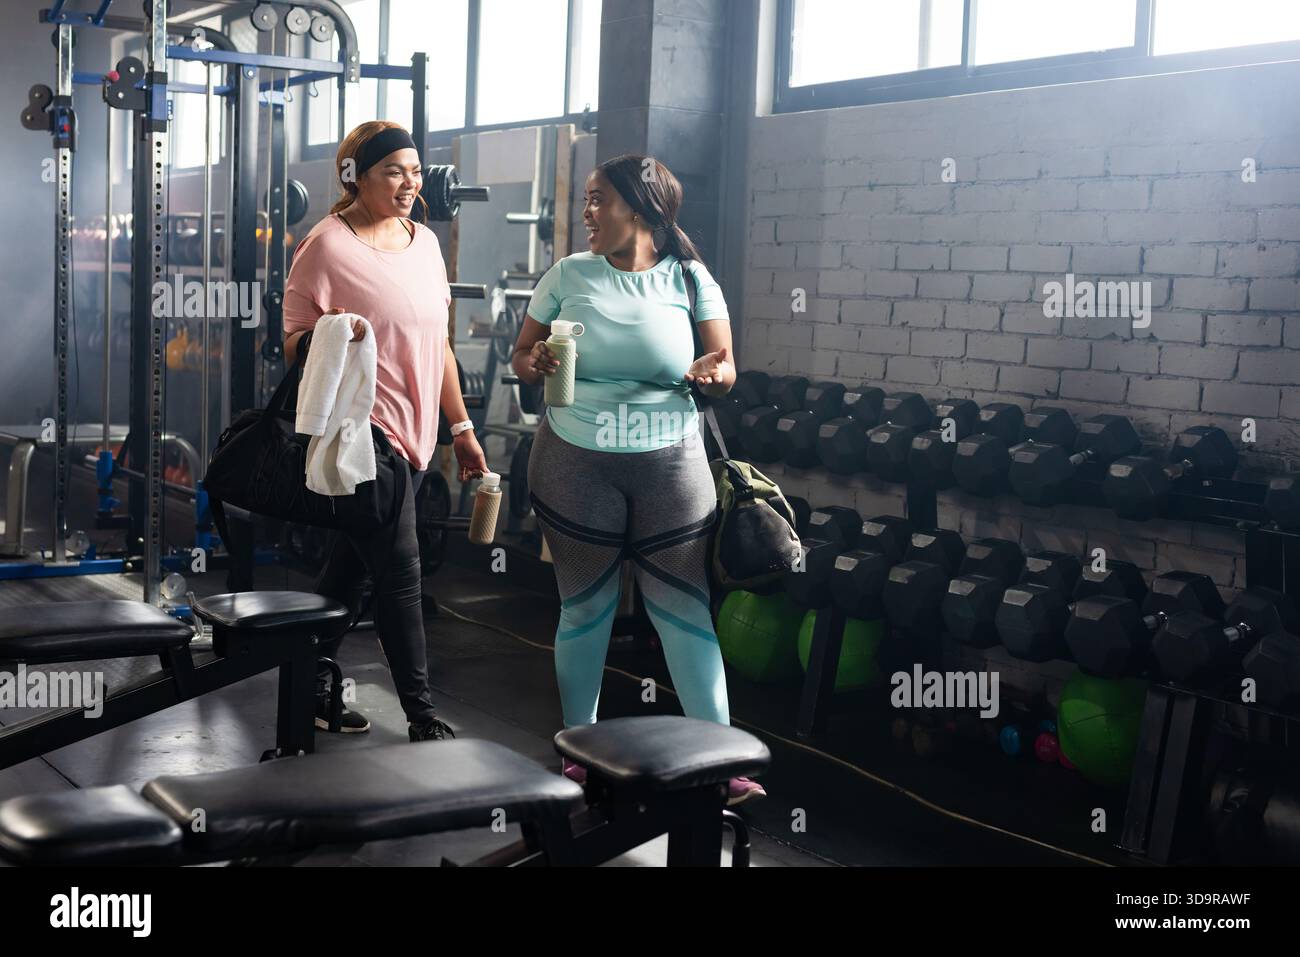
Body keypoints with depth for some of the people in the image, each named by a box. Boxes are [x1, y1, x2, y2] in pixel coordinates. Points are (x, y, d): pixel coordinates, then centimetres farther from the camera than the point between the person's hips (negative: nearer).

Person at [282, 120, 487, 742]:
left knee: (351, 567, 15)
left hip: (413, 435, 7)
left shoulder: (423, 241, 12)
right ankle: (421, 717, 4)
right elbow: (293, 341, -7)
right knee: (400, 574, -5)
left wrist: (461, 428, 16)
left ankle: (311, 688, 28)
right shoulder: (329, 246, -9)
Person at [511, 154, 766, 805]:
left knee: (685, 607, -3)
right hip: (575, 462, 1)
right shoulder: (568, 274, 5)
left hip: (669, 462, -1)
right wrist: (534, 363, -13)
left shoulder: (688, 279, 1)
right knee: (584, 608, 8)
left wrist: (712, 375, -22)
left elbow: (725, 370, 1)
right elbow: (520, 356, 10)